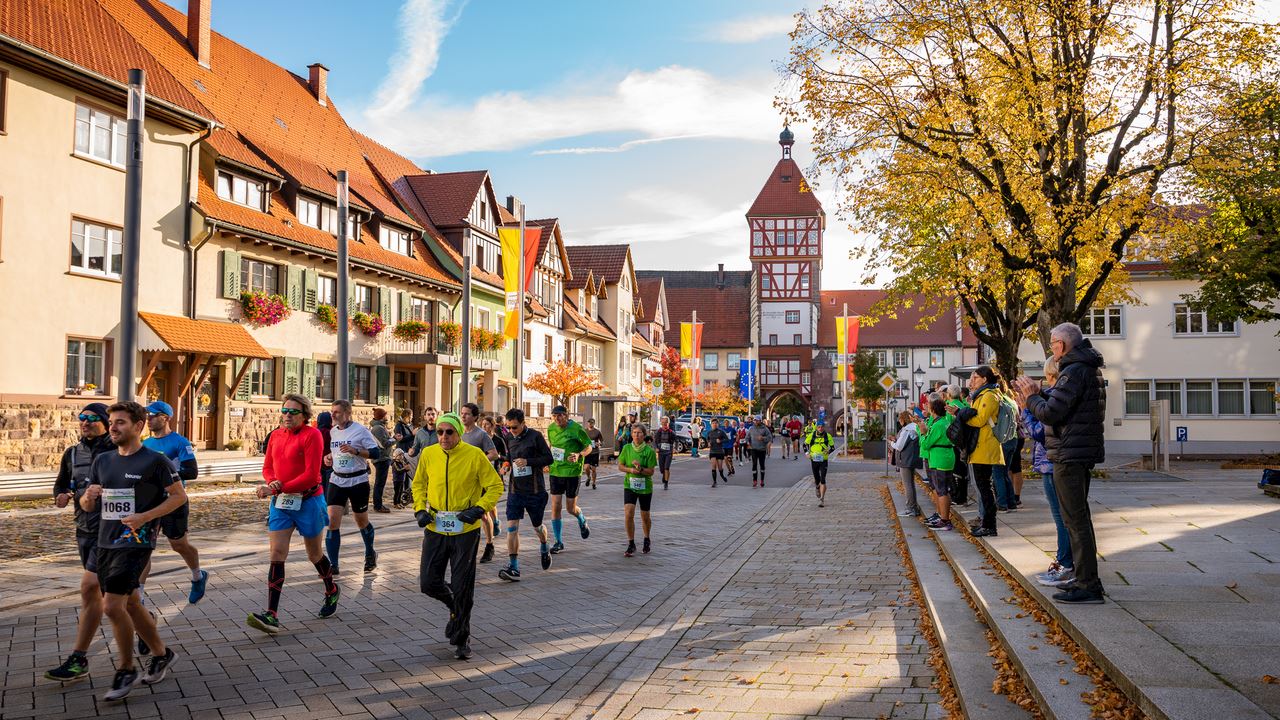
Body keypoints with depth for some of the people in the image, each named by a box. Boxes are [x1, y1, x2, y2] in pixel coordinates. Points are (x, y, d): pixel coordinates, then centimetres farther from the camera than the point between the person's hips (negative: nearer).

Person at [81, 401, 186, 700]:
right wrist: (89, 496, -9)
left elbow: (179, 496, -6)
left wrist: (145, 517, -17)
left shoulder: (155, 461, -9)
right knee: (131, 605, 14)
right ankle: (161, 653, 31)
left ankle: (126, 670, 5)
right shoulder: (103, 461, 11)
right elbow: (87, 505, 15)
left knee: (113, 606, -12)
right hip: (105, 543, 7)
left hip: (135, 543, -7)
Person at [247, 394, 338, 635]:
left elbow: (311, 475, -18)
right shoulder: (276, 435, 6)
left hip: (308, 501, -5)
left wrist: (282, 487, -21)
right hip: (280, 502, 5)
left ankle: (332, 592, 40)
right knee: (277, 554, -7)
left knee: (314, 554, 12)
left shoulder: (312, 435, -12)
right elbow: (267, 467, 11)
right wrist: (272, 484, -11)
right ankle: (271, 616, -10)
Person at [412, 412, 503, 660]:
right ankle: (455, 607, 37)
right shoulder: (428, 454, -1)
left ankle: (462, 639, 20)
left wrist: (479, 509, -17)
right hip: (435, 529, 3)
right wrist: (420, 509, 0)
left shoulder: (475, 455, -10)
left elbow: (496, 486, -4)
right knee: (428, 583, 5)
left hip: (465, 530, -3)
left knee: (462, 588, 2)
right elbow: (418, 483, 15)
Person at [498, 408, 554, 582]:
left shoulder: (535, 436, -8)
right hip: (515, 490, 4)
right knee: (512, 527, -10)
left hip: (535, 490, -3)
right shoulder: (509, 440, 8)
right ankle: (513, 568, -9)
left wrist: (527, 461, -21)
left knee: (537, 526, 14)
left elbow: (548, 458, -11)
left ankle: (544, 549, 46)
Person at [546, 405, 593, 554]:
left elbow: (589, 446, -4)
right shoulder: (551, 428, 2)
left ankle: (583, 521, 40)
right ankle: (559, 542, 10)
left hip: (573, 472, -4)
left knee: (571, 508, 4)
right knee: (555, 507, -1)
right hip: (555, 472, 4)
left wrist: (579, 455, -22)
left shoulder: (576, 429, -12)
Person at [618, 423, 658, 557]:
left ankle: (646, 541, 37)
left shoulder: (649, 451, -10)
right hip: (629, 485, 1)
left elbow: (651, 472, -8)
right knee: (628, 514, -14)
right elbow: (620, 466, 4)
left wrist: (641, 469, -26)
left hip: (645, 487, -1)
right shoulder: (627, 448, -3)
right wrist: (630, 469, -14)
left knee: (645, 516, 12)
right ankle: (631, 545, -2)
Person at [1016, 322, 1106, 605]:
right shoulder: (1089, 369, 16)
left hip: (1069, 455, -11)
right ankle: (1087, 579, 25)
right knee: (1080, 517, 17)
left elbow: (1050, 413, -22)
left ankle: (1088, 585, -5)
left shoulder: (1073, 372, -17)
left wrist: (1031, 398, -6)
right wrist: (1039, 394, 12)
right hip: (1082, 453, 11)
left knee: (1075, 519, -7)